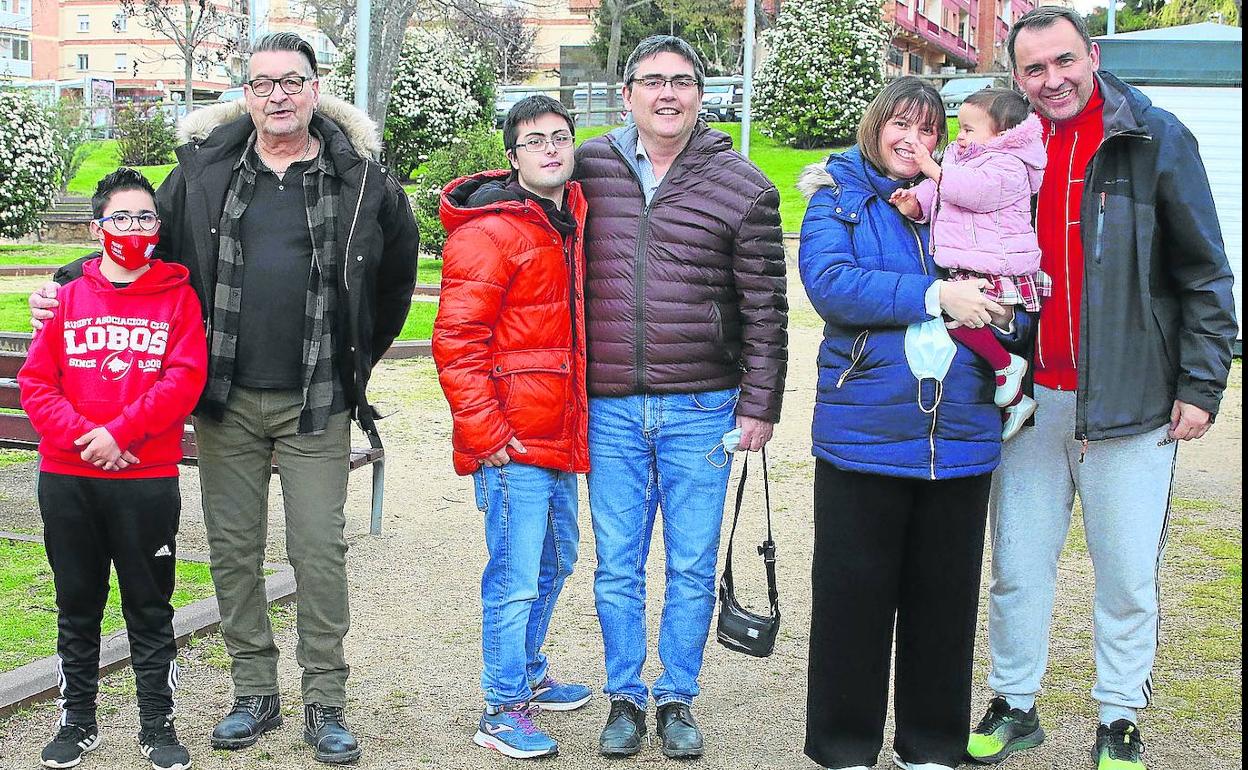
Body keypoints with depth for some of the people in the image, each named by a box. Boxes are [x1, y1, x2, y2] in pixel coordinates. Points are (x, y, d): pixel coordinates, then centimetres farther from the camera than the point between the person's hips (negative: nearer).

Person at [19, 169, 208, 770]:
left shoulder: (177, 295, 2)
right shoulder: (67, 295, 6)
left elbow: (185, 380, -9)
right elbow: (35, 383, 1)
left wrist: (118, 433, -16)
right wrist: (81, 438, -13)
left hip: (148, 480, -2)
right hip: (67, 480, 2)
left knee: (150, 607, 6)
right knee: (77, 604, 12)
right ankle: (78, 720, 26)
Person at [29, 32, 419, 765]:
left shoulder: (360, 178, 0)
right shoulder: (204, 168, 4)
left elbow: (397, 277, 12)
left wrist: (359, 360, 14)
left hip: (315, 403, -2)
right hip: (226, 401, 2)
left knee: (320, 551, -1)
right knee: (233, 550, 8)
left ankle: (326, 703, 10)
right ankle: (255, 694, 22)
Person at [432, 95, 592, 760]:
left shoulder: (572, 223, 13)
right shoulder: (489, 231, -14)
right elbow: (455, 342, -18)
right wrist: (485, 434, -19)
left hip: (559, 437, 9)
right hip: (513, 444, -9)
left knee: (554, 561, 21)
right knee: (517, 576, -4)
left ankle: (528, 674, 40)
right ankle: (503, 712, 9)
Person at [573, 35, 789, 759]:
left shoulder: (743, 187, 0)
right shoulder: (588, 170, 4)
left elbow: (766, 309, 1)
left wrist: (759, 405, -1)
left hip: (701, 411, -1)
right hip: (610, 408, 1)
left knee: (693, 567, 7)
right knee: (618, 566, 8)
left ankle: (679, 699, 22)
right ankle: (625, 699, 22)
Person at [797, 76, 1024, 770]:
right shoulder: (838, 198, 4)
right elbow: (829, 282, -14)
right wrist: (933, 295, -19)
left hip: (960, 434, 3)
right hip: (863, 432, -3)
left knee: (945, 595, 12)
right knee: (853, 592, 5)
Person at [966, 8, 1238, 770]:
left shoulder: (1156, 139, -2)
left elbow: (1204, 273, -1)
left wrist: (1201, 383, -6)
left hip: (1130, 398, -3)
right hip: (1029, 399, 3)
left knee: (1128, 575, 5)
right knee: (1018, 566, 10)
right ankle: (1014, 707, 26)